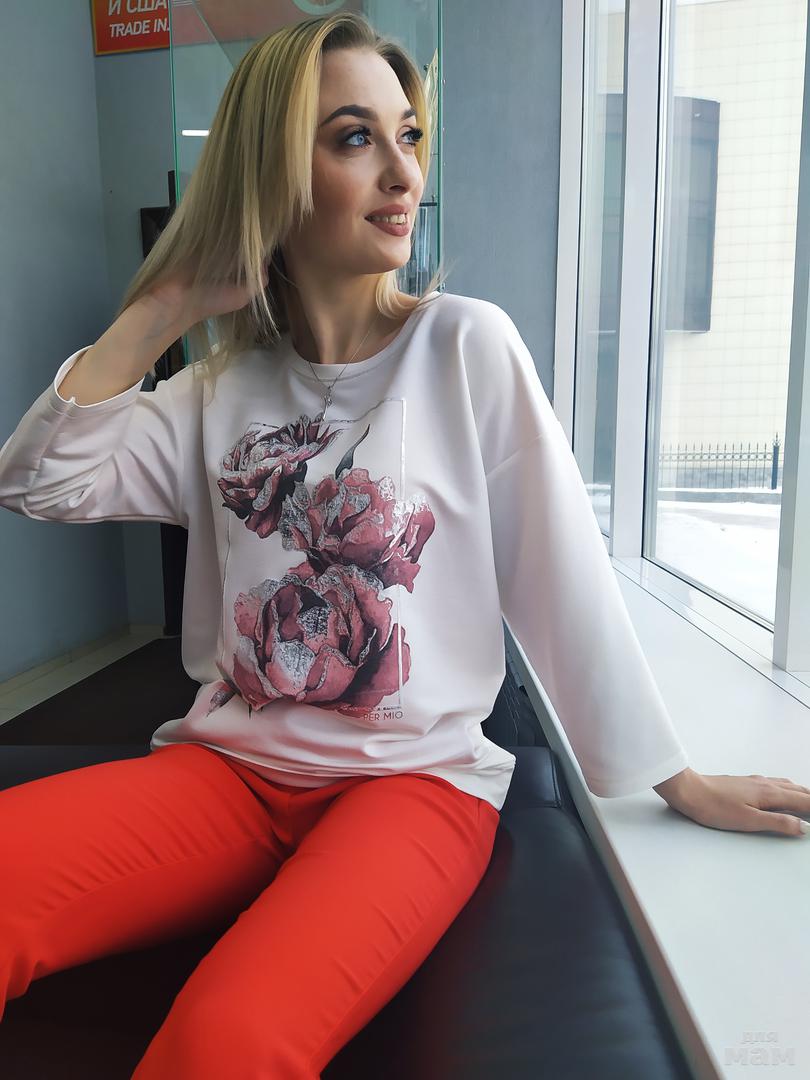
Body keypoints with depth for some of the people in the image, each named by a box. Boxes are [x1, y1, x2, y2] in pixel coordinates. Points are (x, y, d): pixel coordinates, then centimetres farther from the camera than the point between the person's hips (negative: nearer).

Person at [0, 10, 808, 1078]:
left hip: (418, 777, -3)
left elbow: (563, 577, -3)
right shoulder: (226, 384, 8)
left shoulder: (468, 345, -3)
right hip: (229, 766, 4)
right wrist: (166, 308, 0)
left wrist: (676, 778, 1)